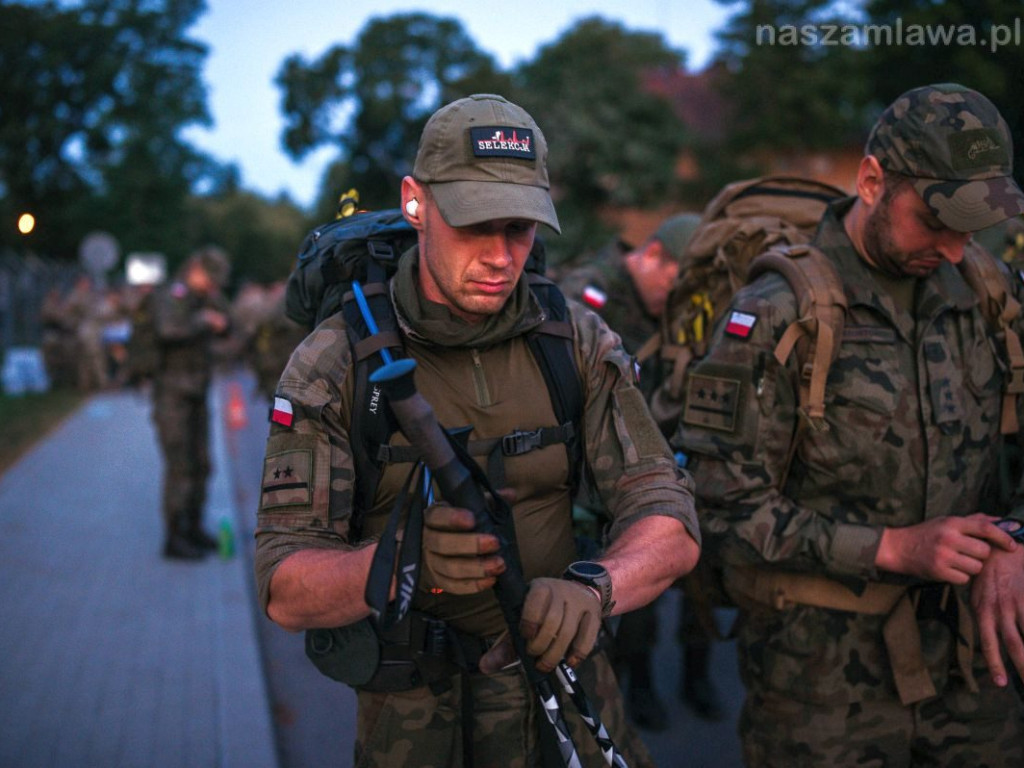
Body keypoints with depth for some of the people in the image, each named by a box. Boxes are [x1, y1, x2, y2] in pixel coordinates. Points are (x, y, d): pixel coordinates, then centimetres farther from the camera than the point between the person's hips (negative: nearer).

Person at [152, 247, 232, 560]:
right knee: (180, 467, -9)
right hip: (172, 395, -9)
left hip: (196, 396, 9)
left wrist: (214, 297, -3)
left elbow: (225, 326, 7)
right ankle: (174, 538, -3)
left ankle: (194, 529, 23)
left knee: (200, 464, 12)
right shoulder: (171, 295, -14)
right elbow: (168, 331, -32)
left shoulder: (200, 298, 14)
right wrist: (204, 321, -19)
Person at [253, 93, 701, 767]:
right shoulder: (330, 365, -14)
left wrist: (592, 589, -35)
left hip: (565, 691, 3)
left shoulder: (581, 343, -7)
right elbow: (286, 592, -17)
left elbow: (672, 529, -12)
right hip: (414, 712, -2)